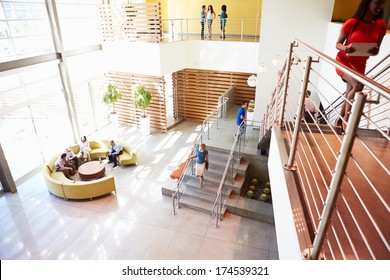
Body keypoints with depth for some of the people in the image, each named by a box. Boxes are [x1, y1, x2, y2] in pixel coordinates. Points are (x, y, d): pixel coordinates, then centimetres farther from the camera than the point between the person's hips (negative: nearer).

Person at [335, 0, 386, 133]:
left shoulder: (381, 25, -1)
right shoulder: (352, 23, -12)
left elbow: (376, 49, 6)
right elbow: (338, 44, -6)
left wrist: (375, 51, -18)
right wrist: (345, 48, -28)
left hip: (360, 64, 5)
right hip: (343, 60, -5)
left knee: (350, 93, 7)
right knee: (358, 85, -28)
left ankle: (340, 120, 28)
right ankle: (346, 119, -12)